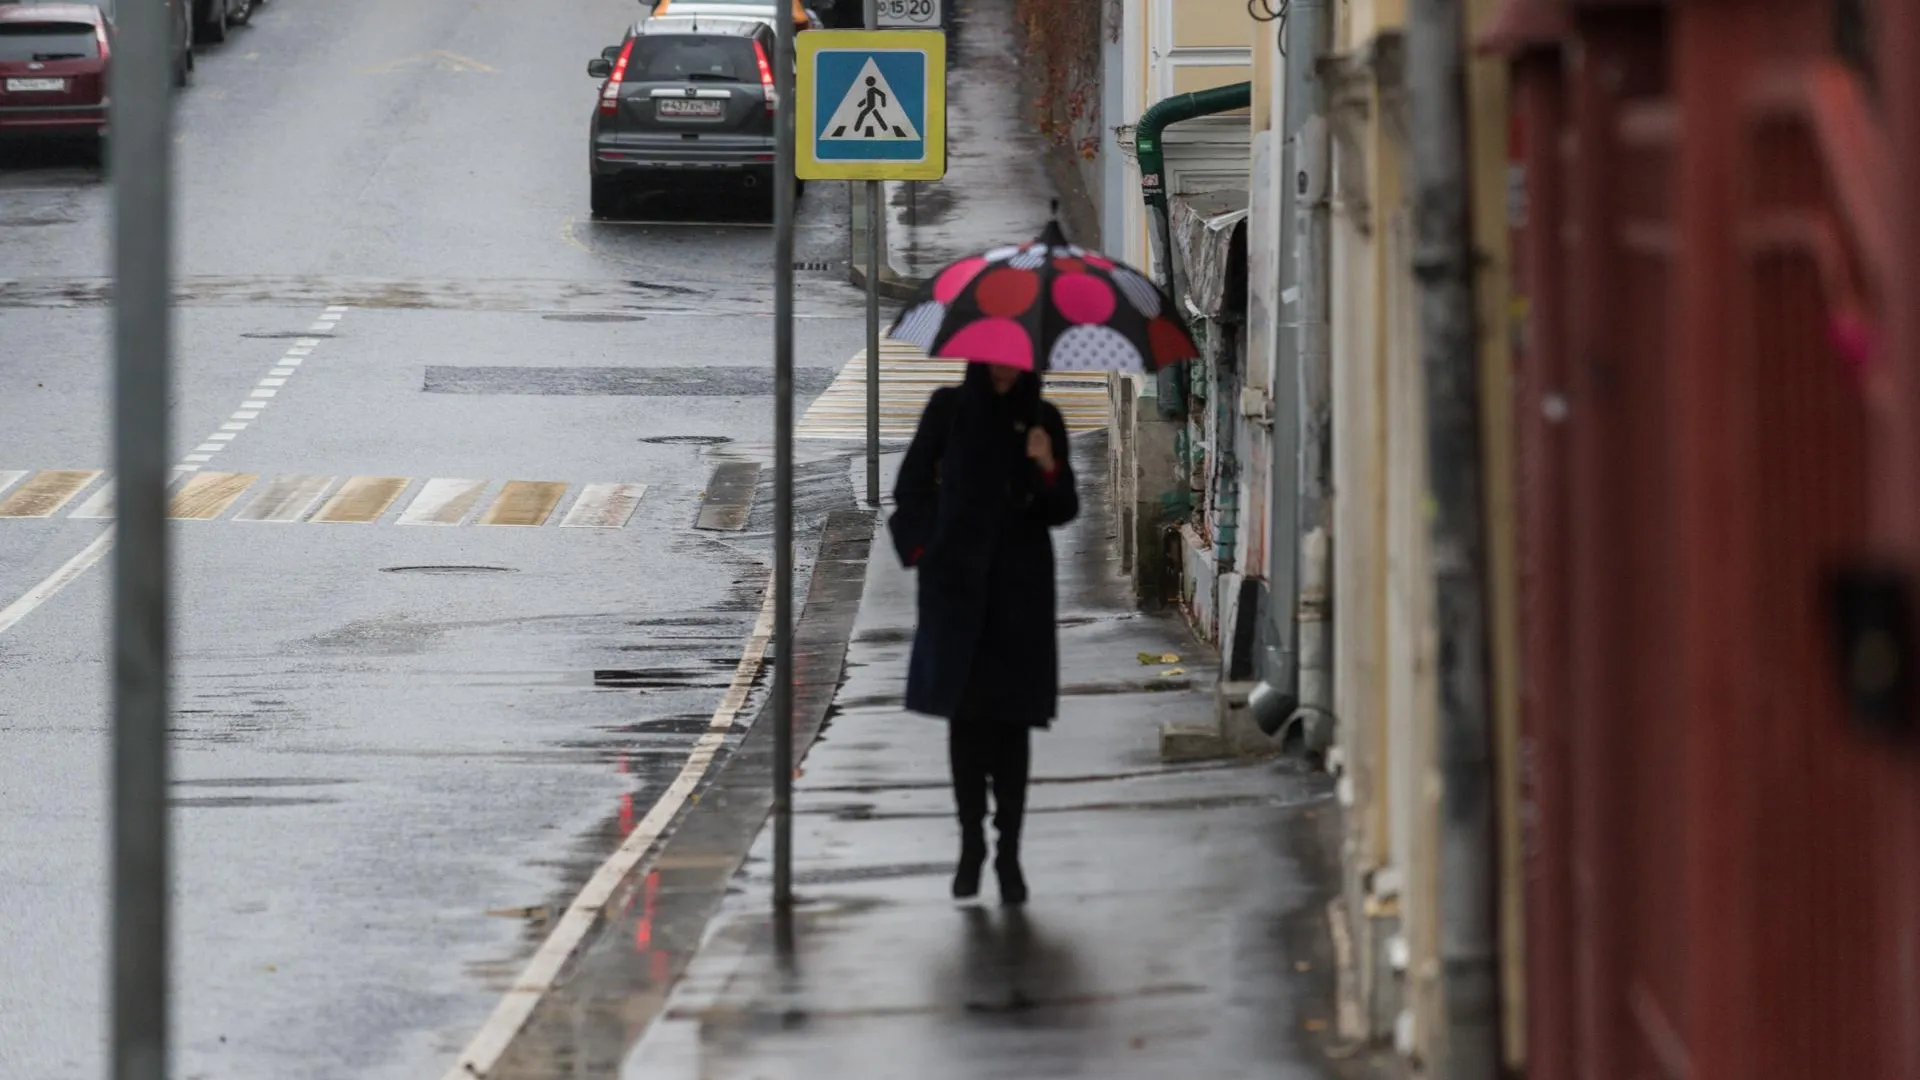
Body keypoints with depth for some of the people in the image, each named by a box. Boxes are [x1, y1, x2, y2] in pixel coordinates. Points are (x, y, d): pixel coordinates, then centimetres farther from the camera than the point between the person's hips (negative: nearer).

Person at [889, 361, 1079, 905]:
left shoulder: (1042, 420, 8)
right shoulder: (950, 408, 6)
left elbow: (1063, 511, 7)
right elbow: (912, 485, 13)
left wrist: (1049, 469, -12)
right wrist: (921, 548, 3)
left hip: (1021, 589, 0)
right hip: (957, 583, 0)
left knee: (1010, 718, -3)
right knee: (964, 712, -1)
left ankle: (1009, 853, -2)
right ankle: (972, 843, 7)